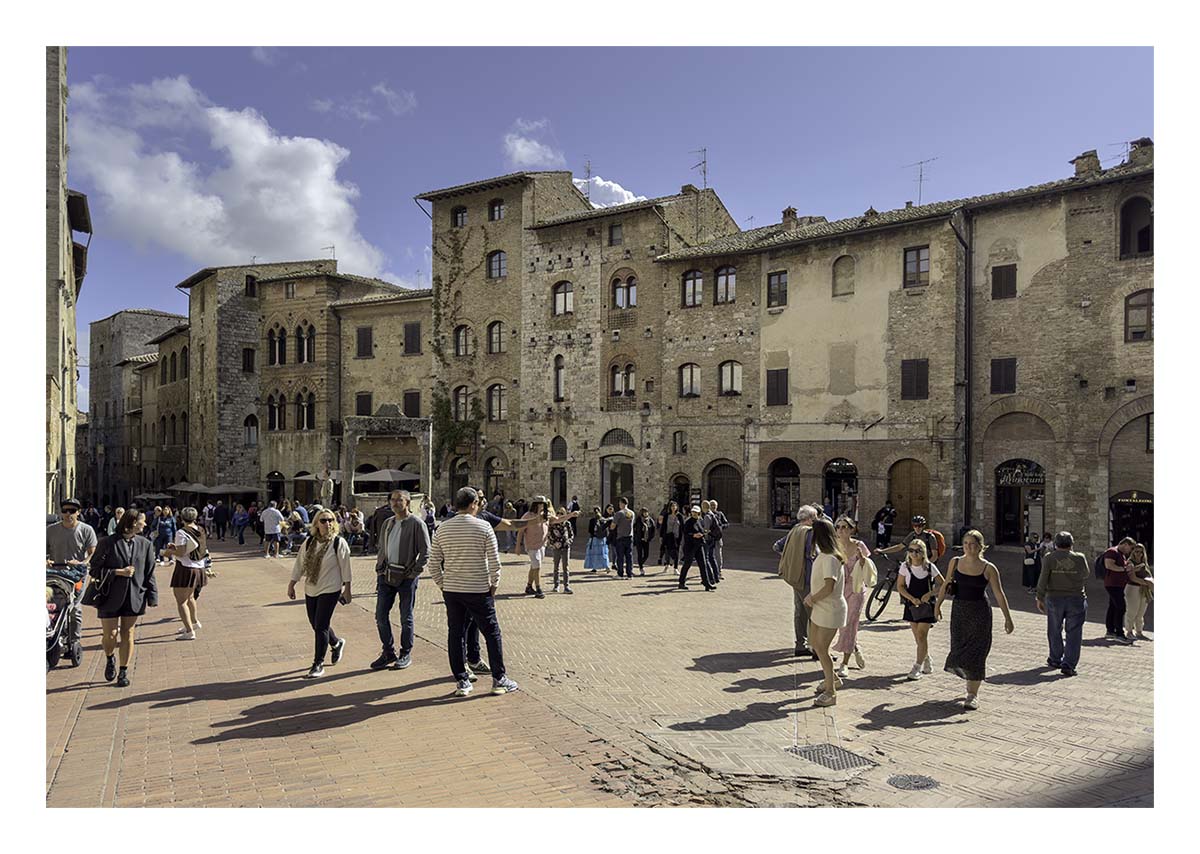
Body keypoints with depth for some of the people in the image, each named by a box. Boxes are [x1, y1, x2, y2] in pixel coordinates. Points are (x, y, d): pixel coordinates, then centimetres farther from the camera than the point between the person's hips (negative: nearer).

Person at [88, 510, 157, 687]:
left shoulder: (145, 544, 4)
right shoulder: (108, 543, -6)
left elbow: (149, 573, 7)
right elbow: (94, 570, -4)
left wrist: (152, 597, 2)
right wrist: (118, 572, -15)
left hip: (134, 596, 3)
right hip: (111, 597, -2)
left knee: (127, 634, 7)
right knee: (110, 634, 1)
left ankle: (124, 671, 19)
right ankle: (110, 659, 33)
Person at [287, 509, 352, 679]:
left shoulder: (339, 542, -10)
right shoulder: (309, 542, 5)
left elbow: (345, 567, -8)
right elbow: (299, 563, 10)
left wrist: (346, 589, -8)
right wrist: (292, 584, 9)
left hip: (330, 590, -6)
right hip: (311, 590, 6)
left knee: (321, 626, -6)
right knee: (316, 625, 13)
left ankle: (318, 664, 6)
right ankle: (336, 643, 42)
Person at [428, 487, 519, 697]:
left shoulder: (442, 529, 2)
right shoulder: (484, 527, -9)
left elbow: (433, 563, 4)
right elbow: (494, 561, -10)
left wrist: (442, 584, 14)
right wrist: (494, 585, 3)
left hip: (451, 590, 4)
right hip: (478, 590, -3)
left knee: (455, 634, 11)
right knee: (492, 633, 8)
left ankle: (461, 682, 16)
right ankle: (499, 679, 14)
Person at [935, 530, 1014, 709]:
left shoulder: (988, 568, -8)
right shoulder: (955, 562, 1)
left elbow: (999, 594, -5)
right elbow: (946, 585, 13)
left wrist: (1007, 618, -7)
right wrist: (938, 604, 16)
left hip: (980, 613, -3)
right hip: (959, 610, 3)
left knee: (976, 652, -1)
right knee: (959, 648, 7)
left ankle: (973, 695, 8)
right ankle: (971, 682, 33)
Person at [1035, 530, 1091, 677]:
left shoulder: (1049, 558, -6)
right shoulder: (1079, 558, -4)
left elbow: (1043, 580, -7)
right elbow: (1086, 574, 13)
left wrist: (1040, 598, 0)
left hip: (1054, 599, 0)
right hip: (1077, 599, 0)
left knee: (1054, 631, 16)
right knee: (1074, 633, 3)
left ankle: (1055, 659, 27)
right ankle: (1068, 664, -2)